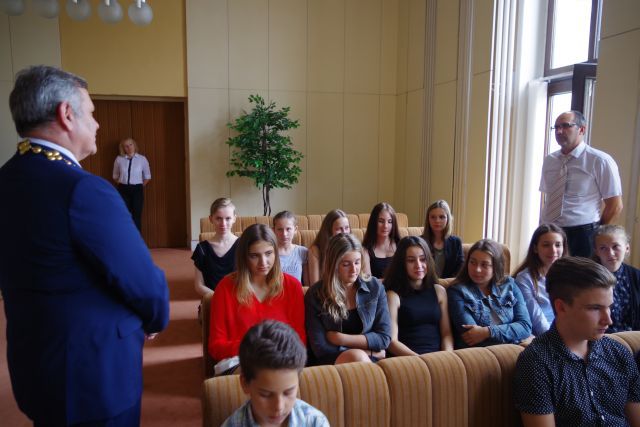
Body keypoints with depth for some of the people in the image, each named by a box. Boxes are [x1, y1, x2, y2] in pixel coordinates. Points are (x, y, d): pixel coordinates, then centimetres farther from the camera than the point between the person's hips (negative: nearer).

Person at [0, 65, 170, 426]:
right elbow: (144, 283, -22)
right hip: (94, 370, -8)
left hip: (35, 362, 8)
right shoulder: (84, 189, -27)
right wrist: (157, 319, 1)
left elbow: (33, 276, 7)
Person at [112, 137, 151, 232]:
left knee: (137, 216, -1)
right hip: (123, 190, 1)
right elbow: (115, 176, 16)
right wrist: (123, 184, 9)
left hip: (137, 190, -1)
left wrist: (140, 186, 6)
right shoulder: (119, 159, 2)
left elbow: (147, 176, 9)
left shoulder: (142, 159, -1)